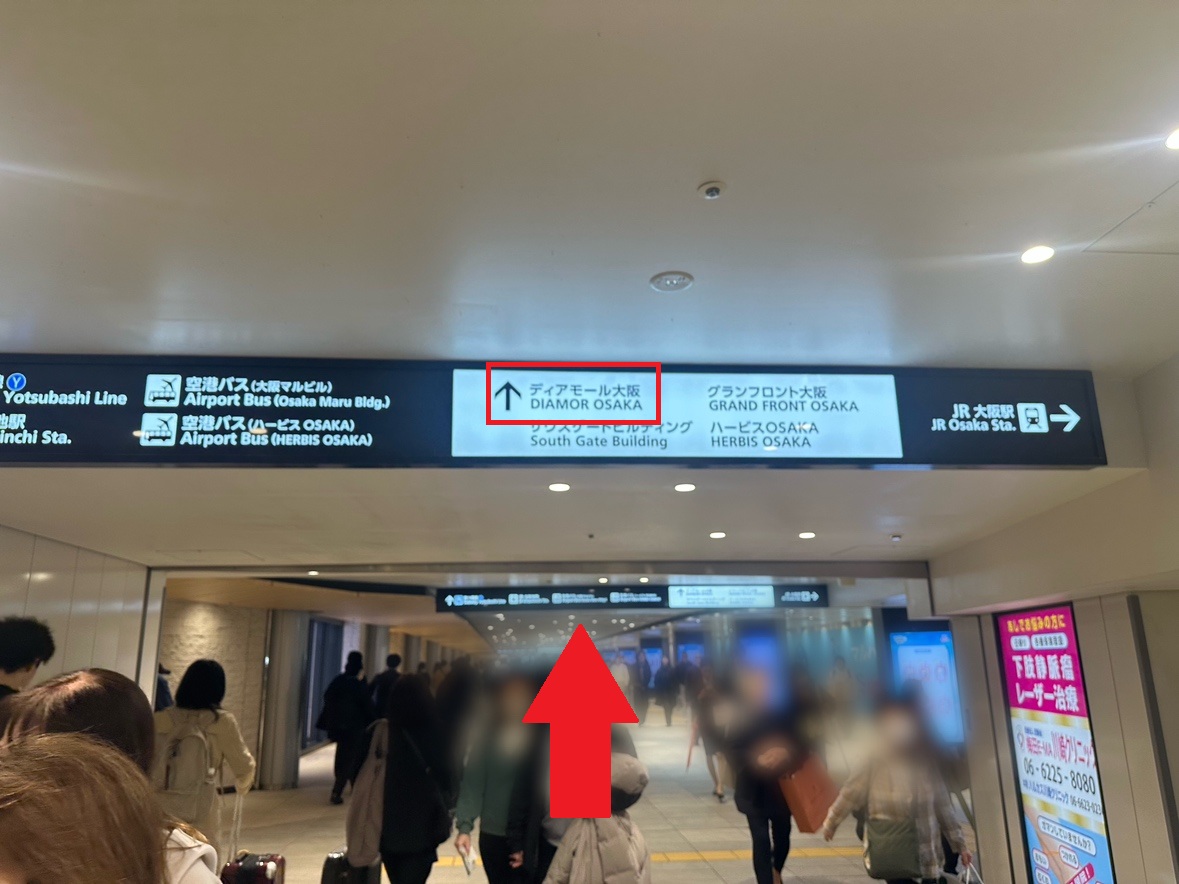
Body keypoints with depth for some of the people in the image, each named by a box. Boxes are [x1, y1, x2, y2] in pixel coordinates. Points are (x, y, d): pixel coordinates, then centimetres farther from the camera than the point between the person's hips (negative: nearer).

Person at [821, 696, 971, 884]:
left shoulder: (925, 762, -1)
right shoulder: (876, 764, -10)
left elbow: (943, 808, 7)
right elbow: (850, 796, -2)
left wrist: (960, 845, 8)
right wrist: (830, 824, 7)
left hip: (927, 855, 3)